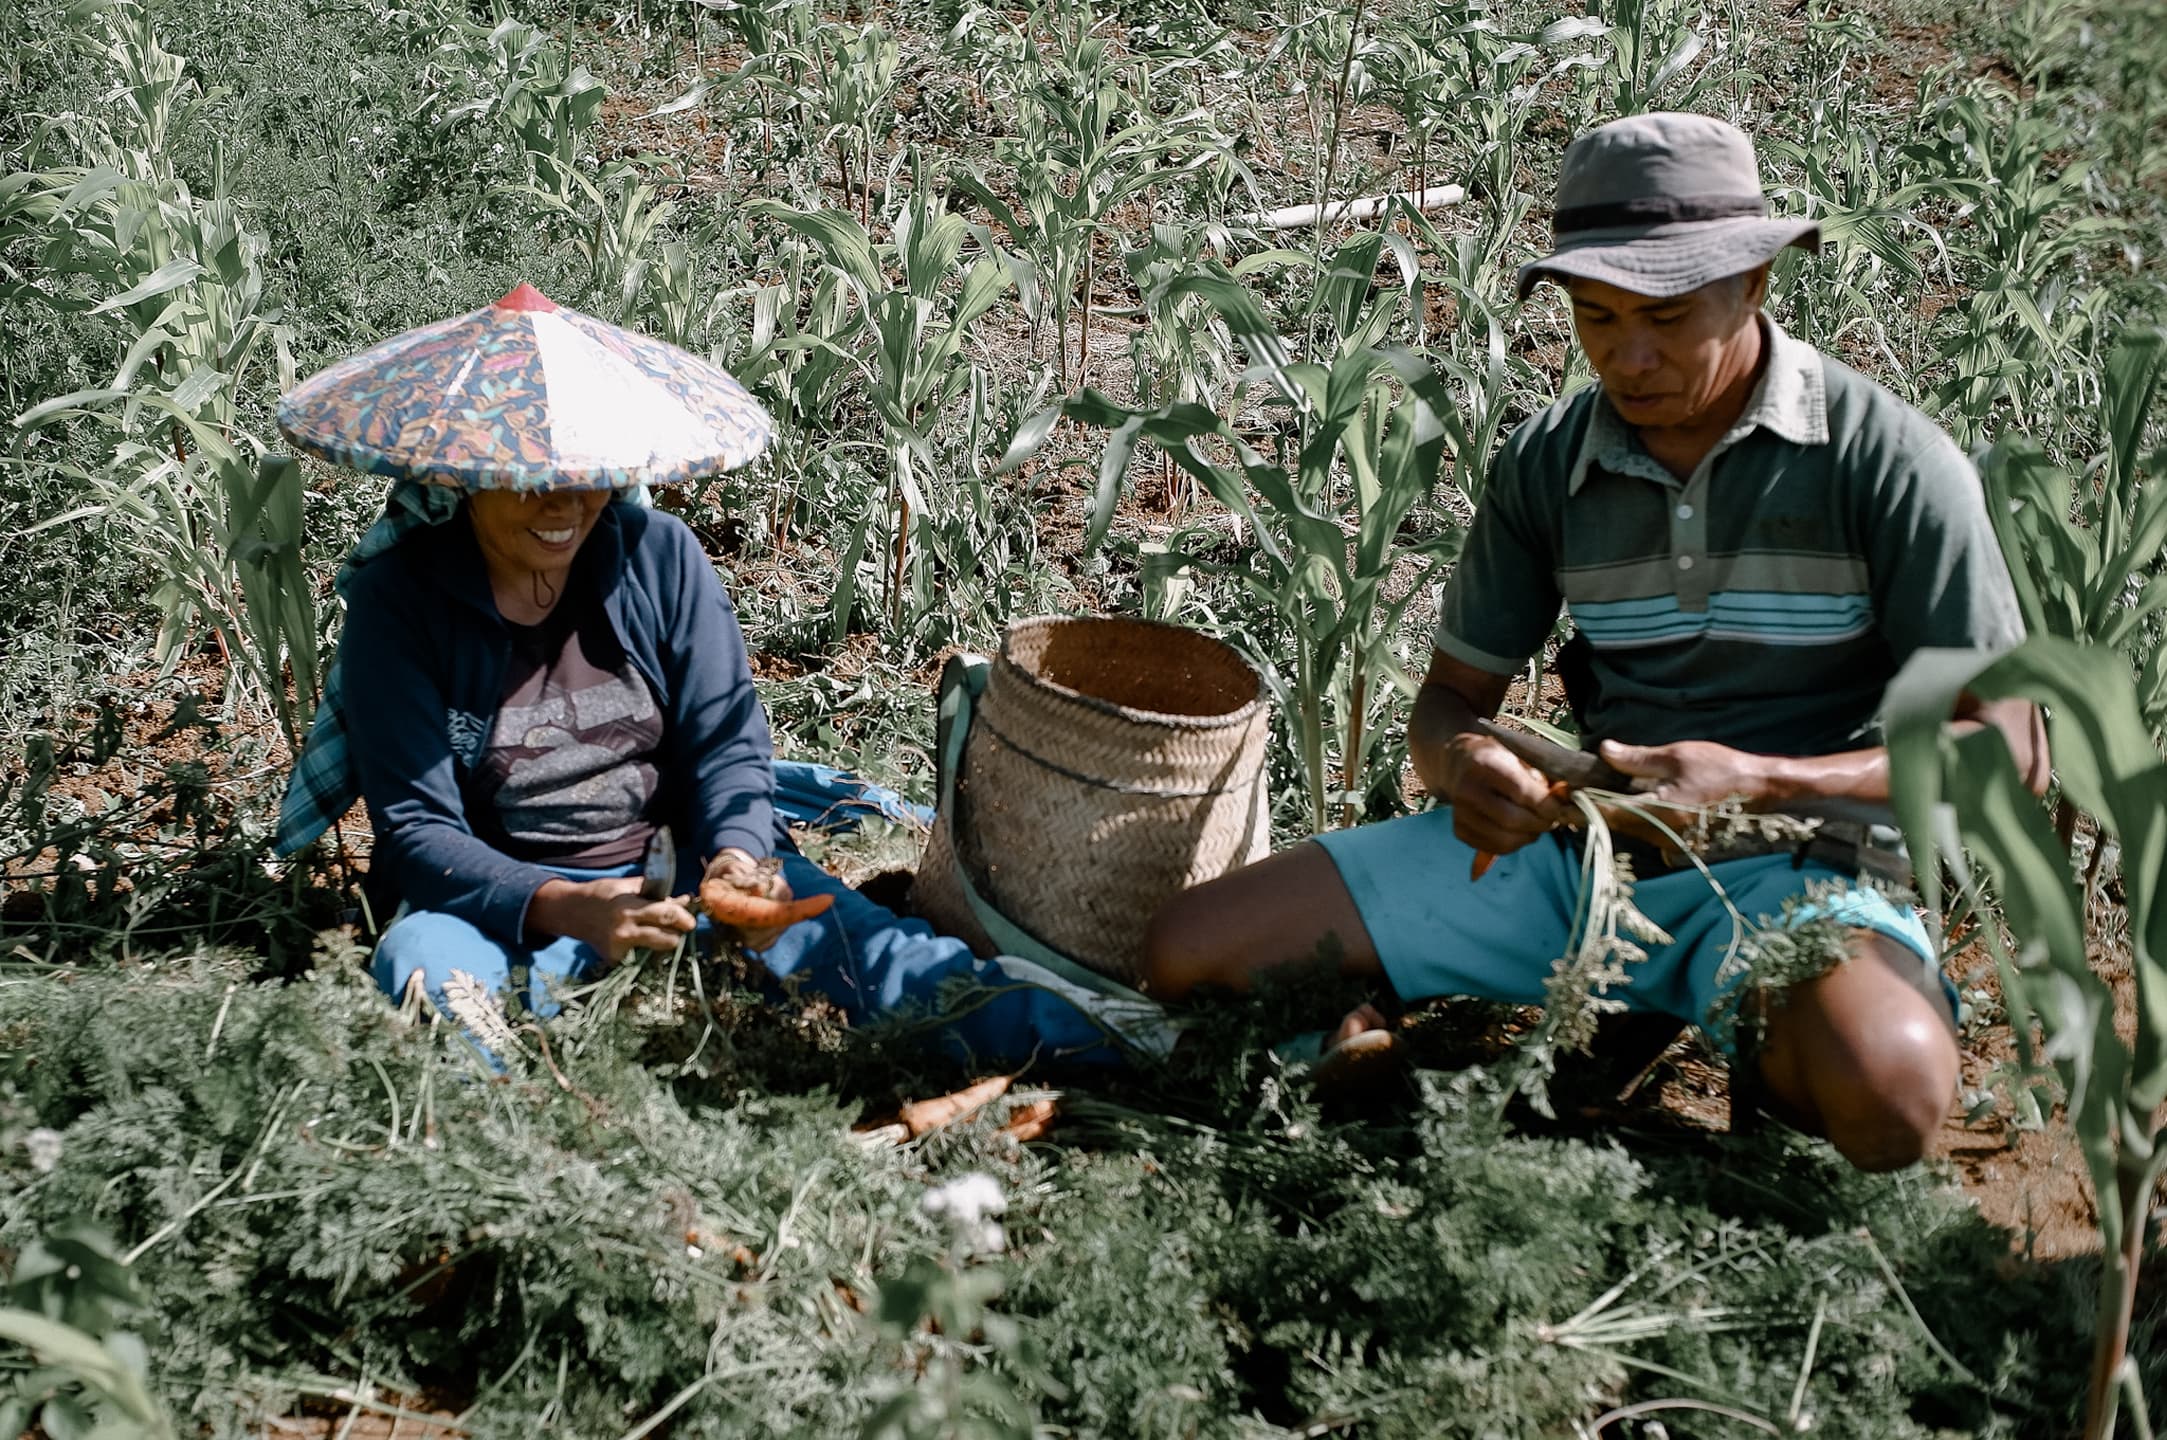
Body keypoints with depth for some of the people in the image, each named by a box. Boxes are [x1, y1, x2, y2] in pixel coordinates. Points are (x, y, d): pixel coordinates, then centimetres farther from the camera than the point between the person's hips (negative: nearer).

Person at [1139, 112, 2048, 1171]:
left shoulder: (1885, 459, -10)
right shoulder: (1548, 464, 4)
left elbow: (2007, 751, -10)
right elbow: (1452, 695, 11)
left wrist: (1758, 784, -24)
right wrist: (1461, 763, -16)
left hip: (1794, 859, -3)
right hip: (1574, 842, 3)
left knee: (1886, 1098, -38)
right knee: (1188, 952, -10)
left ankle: (1756, 1044, -6)